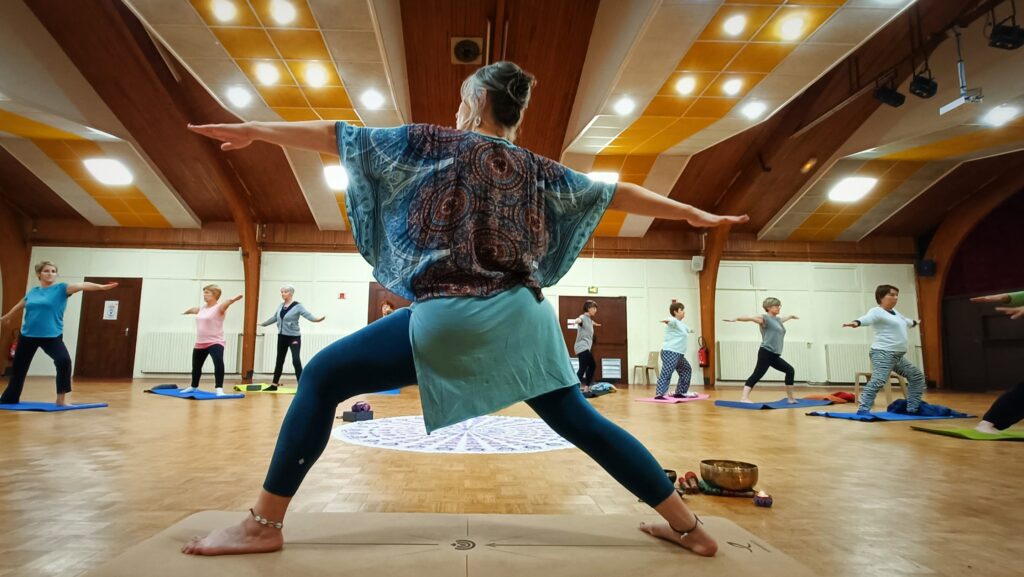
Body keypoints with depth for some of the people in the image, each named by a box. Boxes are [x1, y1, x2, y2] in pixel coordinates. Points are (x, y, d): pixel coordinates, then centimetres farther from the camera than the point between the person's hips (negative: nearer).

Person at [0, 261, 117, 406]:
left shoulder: (61, 288, -5)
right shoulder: (33, 292, 7)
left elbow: (82, 286, -24)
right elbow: (18, 307, 27)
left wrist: (102, 287, -41)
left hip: (52, 337, -4)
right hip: (28, 336, 4)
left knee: (64, 360, -27)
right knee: (18, 368, 18)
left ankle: (61, 399, -19)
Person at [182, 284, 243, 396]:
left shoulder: (219, 307, -12)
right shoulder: (202, 307, 11)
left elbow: (225, 304, -36)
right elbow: (195, 309, 35)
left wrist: (232, 300, -60)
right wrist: (186, 312, 57)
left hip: (215, 342, -8)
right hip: (200, 343, 8)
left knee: (218, 363, -31)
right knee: (196, 366, 24)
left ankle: (219, 389, -30)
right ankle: (194, 386, 48)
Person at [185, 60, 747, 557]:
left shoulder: (436, 144, 7)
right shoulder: (537, 170, 16)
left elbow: (341, 137, 7)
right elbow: (618, 194, 21)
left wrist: (253, 129, 15)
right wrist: (694, 213, 33)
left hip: (447, 317, -5)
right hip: (522, 317, 5)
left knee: (321, 378, 9)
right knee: (580, 420, 17)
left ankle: (263, 524, 12)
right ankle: (688, 525, 26)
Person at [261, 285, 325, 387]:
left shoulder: (297, 306, -11)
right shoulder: (281, 306, 9)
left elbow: (307, 314, -25)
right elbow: (274, 317, 24)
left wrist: (316, 319, -45)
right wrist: (263, 324, 36)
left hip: (294, 337, -7)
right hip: (282, 336, 7)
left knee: (296, 360, -15)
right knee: (280, 360, 16)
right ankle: (275, 383, 28)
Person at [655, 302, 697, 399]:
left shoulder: (680, 324, 21)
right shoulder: (674, 321, -9)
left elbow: (685, 329, 46)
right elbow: (671, 320, -37)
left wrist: (689, 331, 70)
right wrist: (667, 320, -61)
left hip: (679, 354, 11)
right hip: (670, 352, -11)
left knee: (687, 370, 21)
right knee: (666, 373, -19)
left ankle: (680, 392, 28)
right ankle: (659, 394, -23)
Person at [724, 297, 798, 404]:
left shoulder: (777, 320, 22)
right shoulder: (765, 318, -4)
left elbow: (784, 319, 48)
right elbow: (751, 318, -20)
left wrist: (791, 316, 68)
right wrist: (736, 319, -36)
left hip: (774, 355, 10)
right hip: (766, 353, -10)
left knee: (790, 370, 19)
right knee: (757, 374, -21)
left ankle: (790, 398, 30)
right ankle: (744, 398, -32)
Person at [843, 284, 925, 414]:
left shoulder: (894, 312, 22)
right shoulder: (877, 311, -9)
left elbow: (904, 320, 46)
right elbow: (867, 318, -33)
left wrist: (915, 323, 67)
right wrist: (856, 322, -55)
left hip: (898, 356, 10)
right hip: (883, 353, -10)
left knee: (917, 376, 21)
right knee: (878, 380, -27)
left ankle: (913, 407, 27)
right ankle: (863, 409, -32)